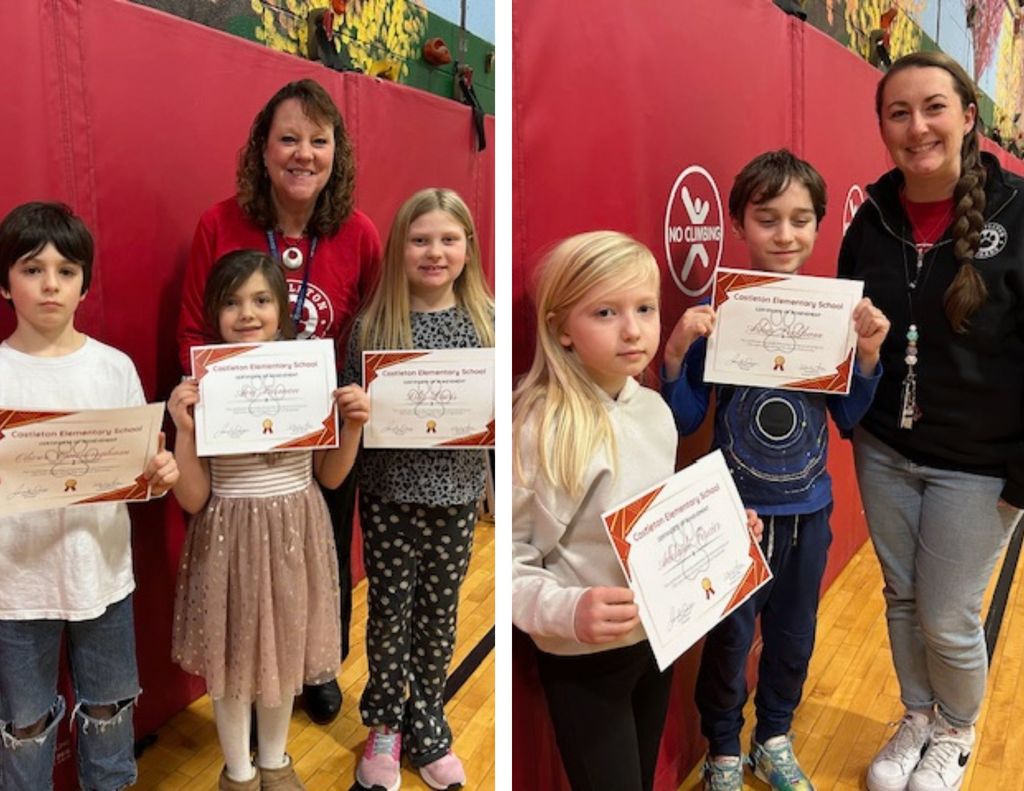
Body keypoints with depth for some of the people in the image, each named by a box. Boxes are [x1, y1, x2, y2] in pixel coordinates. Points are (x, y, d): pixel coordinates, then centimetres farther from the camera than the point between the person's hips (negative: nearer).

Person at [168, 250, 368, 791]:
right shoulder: (199, 387, -12)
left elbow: (330, 476, 4)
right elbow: (192, 499, -11)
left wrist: (354, 424, -11)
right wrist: (184, 429, -23)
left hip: (294, 533, 2)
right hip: (229, 538, -2)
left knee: (286, 650, 19)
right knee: (232, 656, 14)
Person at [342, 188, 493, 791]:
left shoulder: (485, 319, -1)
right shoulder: (373, 323, -5)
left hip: (456, 492, 1)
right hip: (390, 493, -1)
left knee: (439, 613, 14)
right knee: (389, 612, 11)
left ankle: (427, 724, 36)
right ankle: (385, 727, 34)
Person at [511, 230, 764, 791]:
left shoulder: (655, 410, -1)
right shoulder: (545, 429, -24)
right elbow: (509, 562, -22)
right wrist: (568, 611, -37)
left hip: (657, 638, 7)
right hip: (583, 660, -7)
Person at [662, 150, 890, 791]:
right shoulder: (718, 309, -12)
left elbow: (849, 418, 2)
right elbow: (686, 421, -9)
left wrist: (869, 352, -13)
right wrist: (677, 353, -25)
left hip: (808, 509, 3)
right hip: (735, 510, -3)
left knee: (794, 635, 18)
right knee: (729, 638, 9)